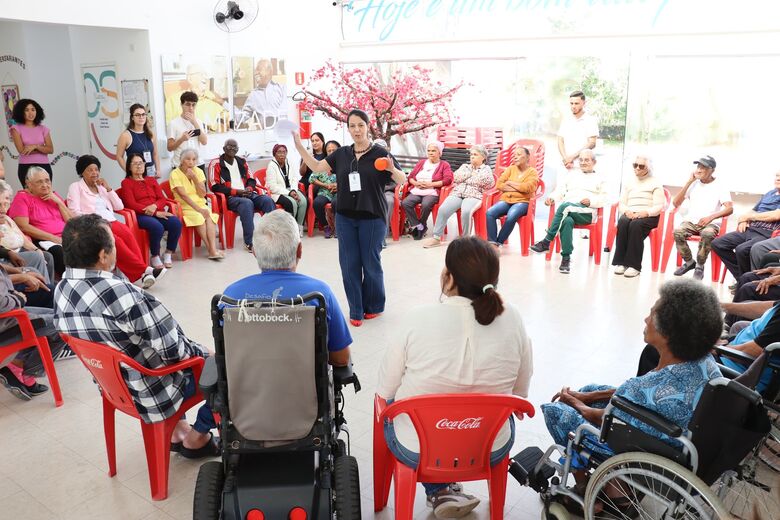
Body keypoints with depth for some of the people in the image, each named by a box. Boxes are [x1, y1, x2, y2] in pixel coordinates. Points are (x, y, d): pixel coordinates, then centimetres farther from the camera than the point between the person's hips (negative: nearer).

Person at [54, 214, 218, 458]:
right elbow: (174, 351, -27)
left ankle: (177, 428, 31)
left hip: (113, 383, 8)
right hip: (150, 390, -8)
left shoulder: (61, 291, -7)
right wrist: (200, 352, -6)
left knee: (193, 348, 29)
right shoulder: (123, 295, -34)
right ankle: (197, 437, 22)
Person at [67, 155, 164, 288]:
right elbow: (74, 212, -2)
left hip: (110, 222, 4)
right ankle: (145, 270, -42)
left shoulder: (102, 187, 27)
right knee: (114, 240, -35)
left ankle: (139, 275, -42)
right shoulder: (75, 187, 12)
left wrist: (108, 188, 8)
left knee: (127, 233, -31)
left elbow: (119, 207, 18)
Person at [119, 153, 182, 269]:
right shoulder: (126, 182, 9)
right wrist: (156, 213, -13)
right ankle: (155, 257, -14)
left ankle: (168, 254, -10)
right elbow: (131, 204, -4)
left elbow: (162, 199, 15)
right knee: (157, 226, -36)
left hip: (158, 212, 4)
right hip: (140, 215, -4)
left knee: (176, 222, -27)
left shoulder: (152, 180, 24)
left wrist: (155, 206, -12)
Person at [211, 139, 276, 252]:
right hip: (230, 197, -5)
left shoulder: (242, 162, 19)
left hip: (247, 194, 5)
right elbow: (215, 187, -6)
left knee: (268, 200, -22)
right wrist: (237, 191, -12)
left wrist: (249, 188, -4)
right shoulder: (217, 165, 1)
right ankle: (249, 242, -35)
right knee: (247, 203, -37)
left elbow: (251, 179, 21)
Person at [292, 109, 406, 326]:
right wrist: (298, 145, 4)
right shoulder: (342, 154, 7)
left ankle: (373, 306, 26)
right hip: (345, 217, 4)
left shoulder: (379, 153, -4)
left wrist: (392, 169, -25)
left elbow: (402, 180, -4)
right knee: (349, 264, 5)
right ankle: (356, 311, 18)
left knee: (371, 263, 4)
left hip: (372, 217, -4)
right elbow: (317, 167, 12)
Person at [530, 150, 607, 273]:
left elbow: (603, 198, 8)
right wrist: (552, 198, -5)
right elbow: (561, 190, 15)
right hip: (568, 212, 2)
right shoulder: (572, 174, 30)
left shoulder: (599, 179, 22)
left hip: (587, 213, -2)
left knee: (565, 206, -35)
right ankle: (566, 258, -34)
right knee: (567, 221, -37)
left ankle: (546, 242, -33)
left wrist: (591, 201, -11)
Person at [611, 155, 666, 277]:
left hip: (648, 216, -3)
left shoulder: (655, 183, 10)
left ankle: (634, 265, -37)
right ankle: (620, 262, -34)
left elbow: (659, 206, -1)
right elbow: (621, 203, 16)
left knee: (636, 225, -37)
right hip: (630, 214, 3)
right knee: (622, 223, -33)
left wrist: (644, 212, -20)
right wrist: (627, 211, -8)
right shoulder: (629, 183, 24)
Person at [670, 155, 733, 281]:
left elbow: (730, 208, -10)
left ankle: (700, 266, -15)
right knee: (677, 231, -30)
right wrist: (689, 182, -1)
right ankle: (689, 262, -6)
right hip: (691, 221, 3)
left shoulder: (719, 186, 2)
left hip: (710, 223, -3)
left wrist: (711, 217, -27)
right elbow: (676, 203, 2)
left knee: (707, 234, -37)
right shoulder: (693, 184, 11)